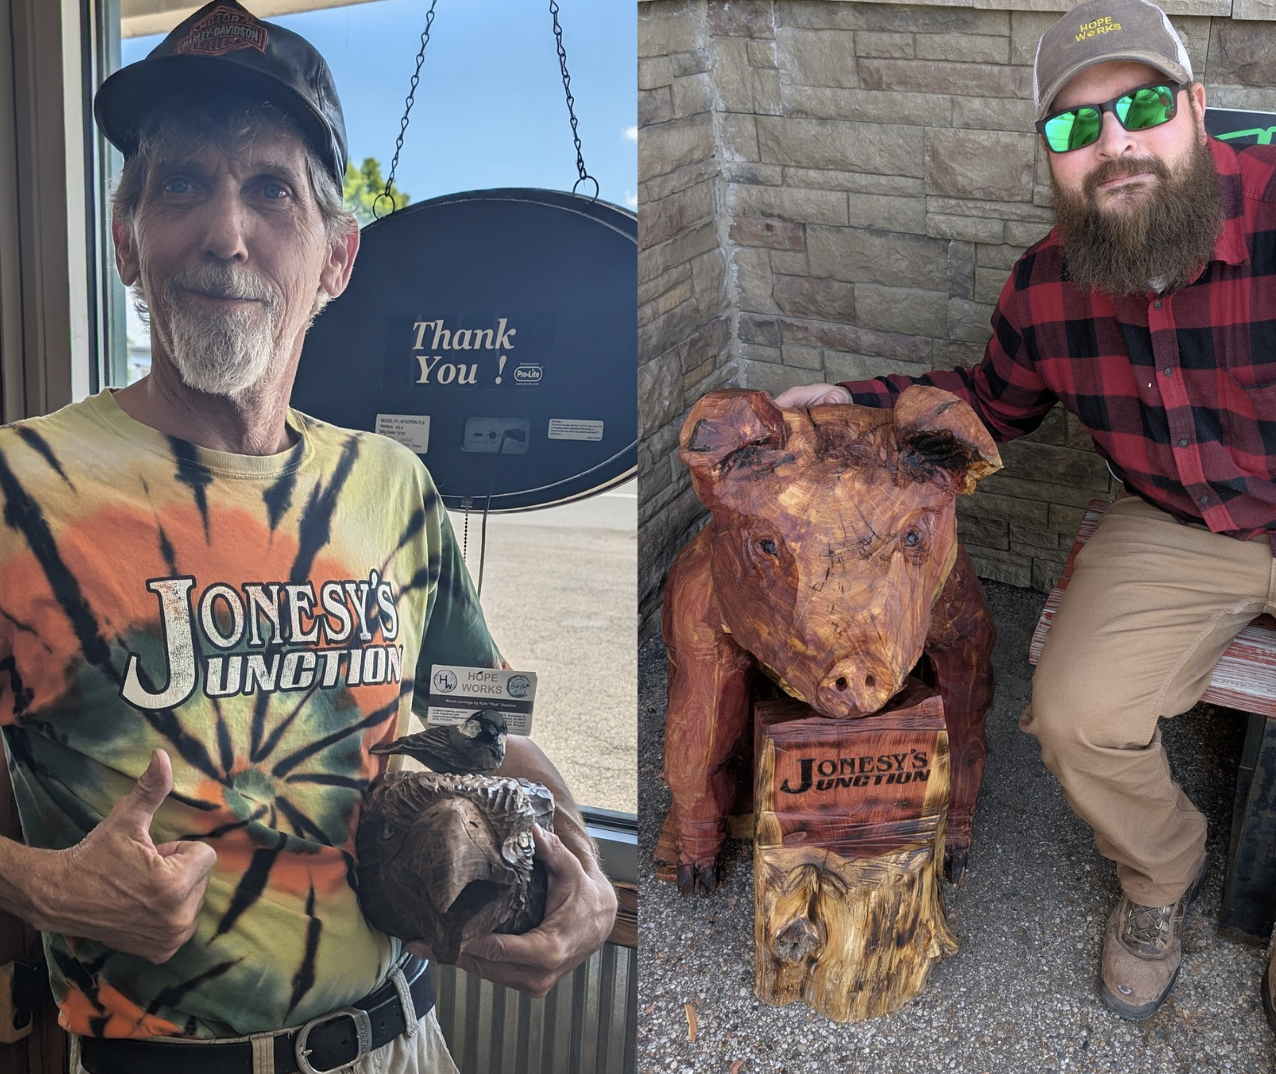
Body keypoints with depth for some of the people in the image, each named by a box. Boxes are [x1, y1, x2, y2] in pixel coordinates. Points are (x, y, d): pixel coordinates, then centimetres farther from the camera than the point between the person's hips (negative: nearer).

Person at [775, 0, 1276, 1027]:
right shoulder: (1044, 287, -7)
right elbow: (993, 400, 16)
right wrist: (852, 399, 5)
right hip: (1174, 533, 4)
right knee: (1078, 714, -17)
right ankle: (1161, 881, 19)